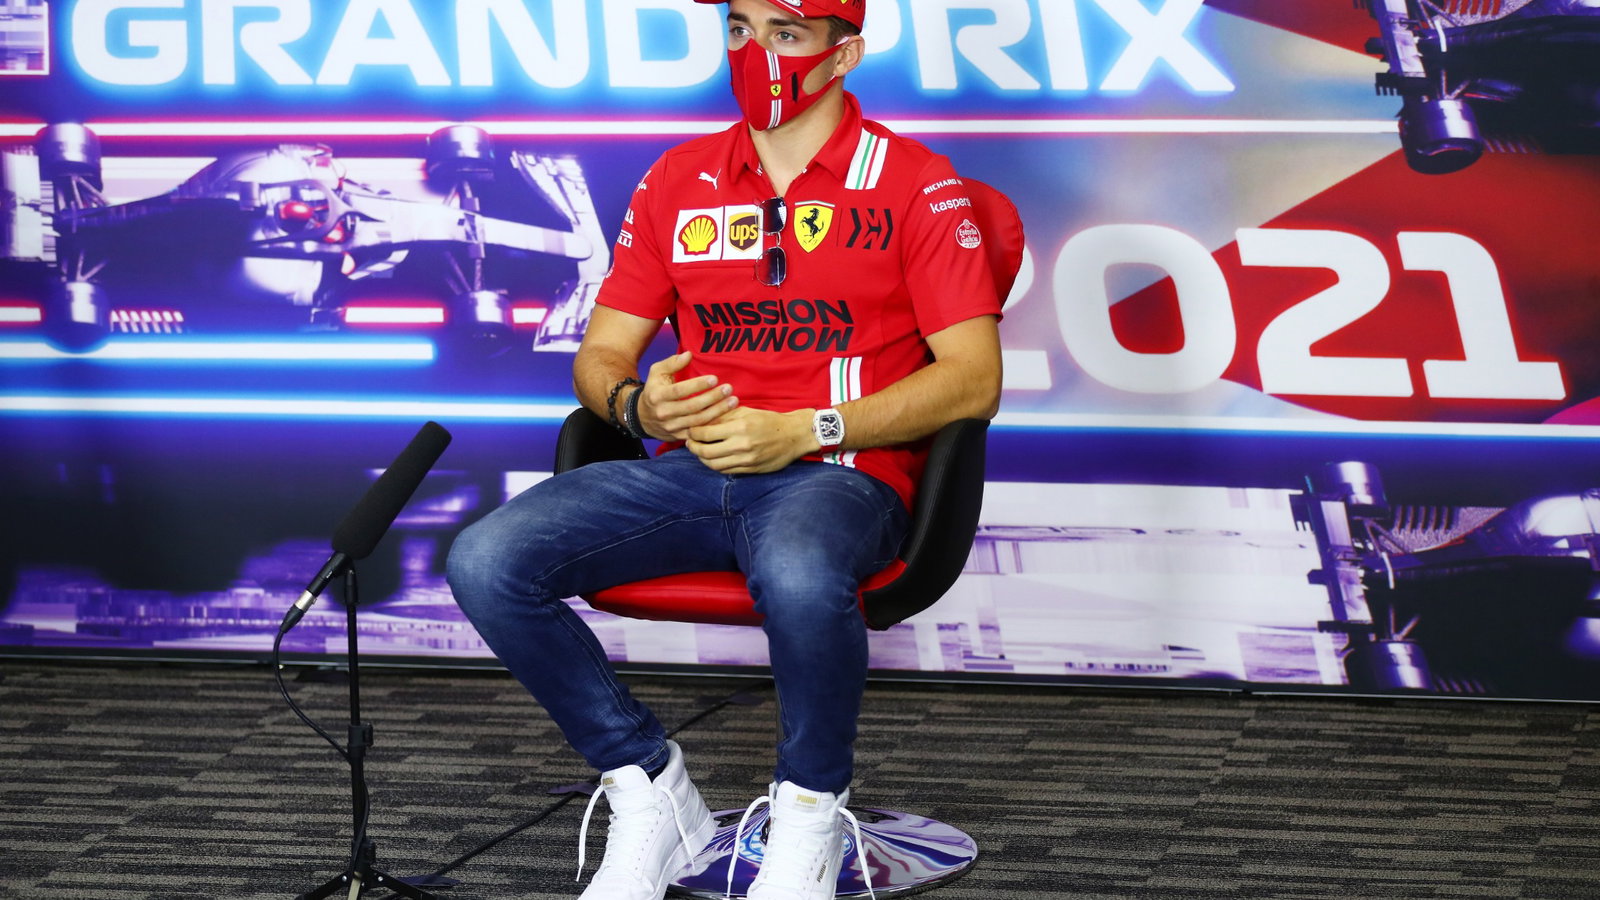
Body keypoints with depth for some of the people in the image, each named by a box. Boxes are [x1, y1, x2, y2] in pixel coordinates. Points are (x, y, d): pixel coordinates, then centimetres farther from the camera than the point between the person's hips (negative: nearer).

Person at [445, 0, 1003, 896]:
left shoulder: (914, 184, 2)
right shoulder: (679, 180, 15)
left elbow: (974, 377, -6)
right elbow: (599, 358, 17)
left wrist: (802, 431, -15)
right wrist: (641, 406, -9)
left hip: (842, 475, -5)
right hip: (691, 470, 5)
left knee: (798, 574, -42)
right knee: (486, 561, -19)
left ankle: (811, 814, -13)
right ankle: (651, 789, -4)